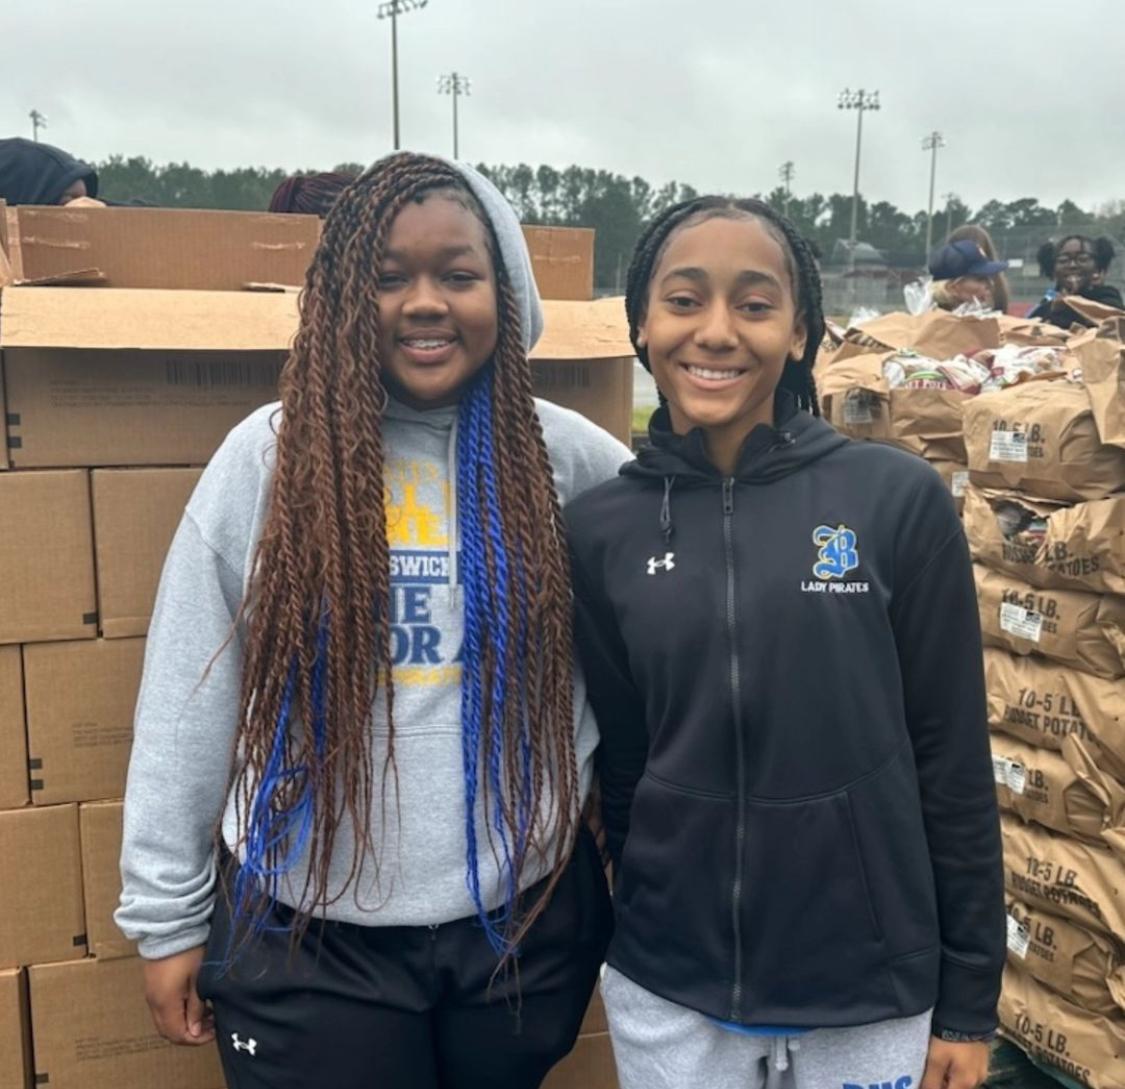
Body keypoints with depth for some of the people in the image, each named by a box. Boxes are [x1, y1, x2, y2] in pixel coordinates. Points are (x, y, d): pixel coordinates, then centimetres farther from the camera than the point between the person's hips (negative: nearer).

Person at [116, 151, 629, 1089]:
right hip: (310, 934, 0)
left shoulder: (570, 459, -5)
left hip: (527, 919, 1)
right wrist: (167, 914, 0)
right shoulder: (270, 456, -6)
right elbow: (189, 698, -3)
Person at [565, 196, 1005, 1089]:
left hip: (872, 996, -1)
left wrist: (968, 999, -1)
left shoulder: (899, 499, -9)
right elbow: (617, 763, 3)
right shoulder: (600, 529, -5)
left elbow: (953, 760, -5)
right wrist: (628, 930, 8)